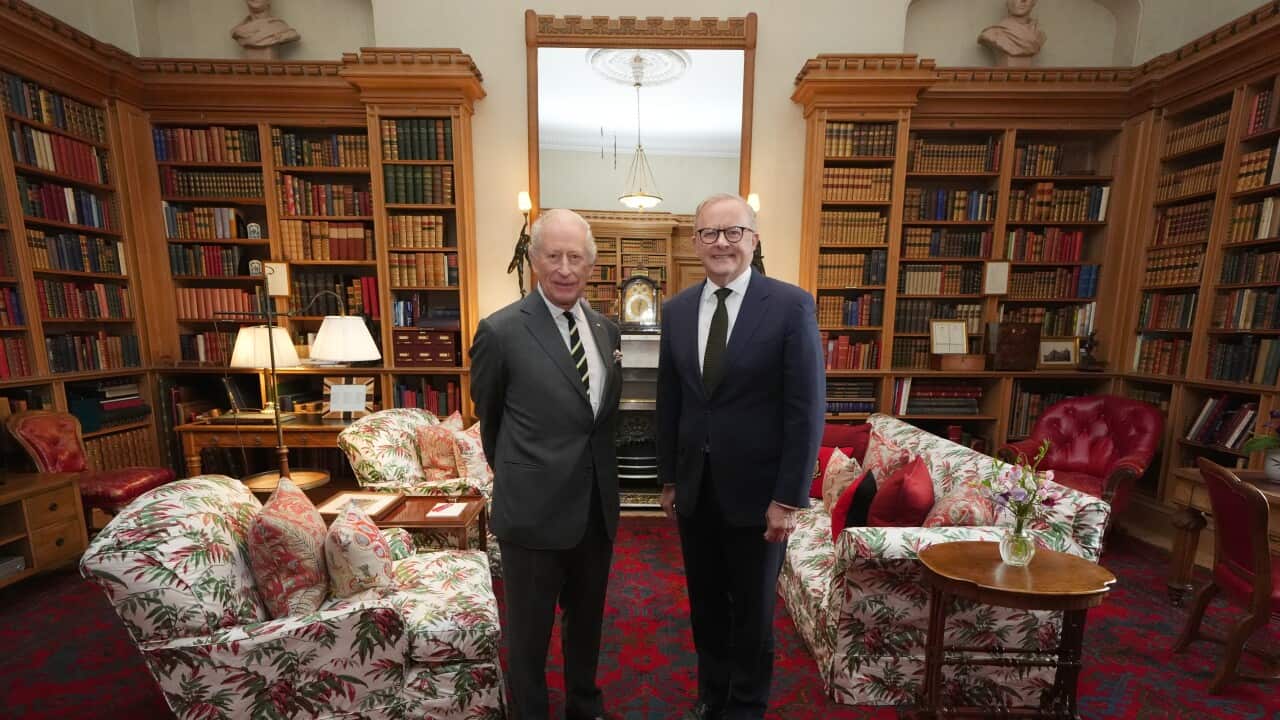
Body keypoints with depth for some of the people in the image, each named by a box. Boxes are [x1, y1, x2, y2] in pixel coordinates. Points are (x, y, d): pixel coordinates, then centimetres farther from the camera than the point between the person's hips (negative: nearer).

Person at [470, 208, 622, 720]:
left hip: (596, 506, 5)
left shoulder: (606, 329, 1)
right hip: (534, 509, -5)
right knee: (529, 630, 16)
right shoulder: (501, 331, -14)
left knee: (587, 619, 25)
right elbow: (488, 414, 1)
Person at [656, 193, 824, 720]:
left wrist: (789, 498, -13)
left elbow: (806, 410, -12)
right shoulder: (676, 311, 3)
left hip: (756, 489, -3)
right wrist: (668, 478, 8)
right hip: (694, 488, 4)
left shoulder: (791, 306, -11)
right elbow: (669, 403, 6)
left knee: (752, 609, 17)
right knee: (704, 603, 21)